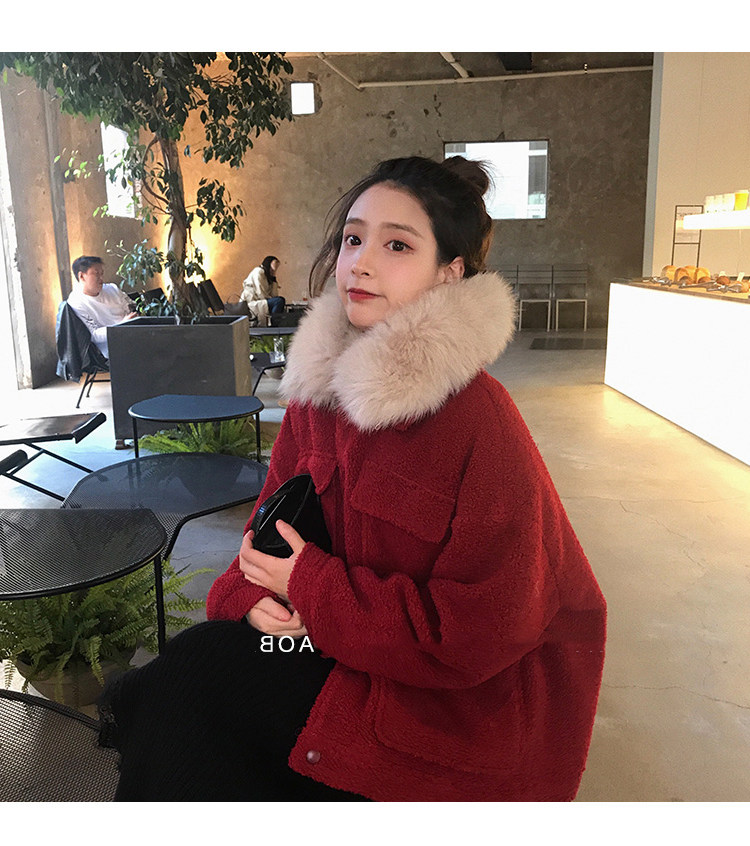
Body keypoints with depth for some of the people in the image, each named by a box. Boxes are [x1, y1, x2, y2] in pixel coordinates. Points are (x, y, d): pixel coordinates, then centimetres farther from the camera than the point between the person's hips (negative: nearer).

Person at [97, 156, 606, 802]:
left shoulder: (478, 420, -23)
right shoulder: (324, 383, -1)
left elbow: (482, 630, -22)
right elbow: (277, 518, 9)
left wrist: (313, 586, -18)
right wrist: (255, 595, -11)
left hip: (464, 699, -6)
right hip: (343, 645, 6)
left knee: (178, 694, -12)